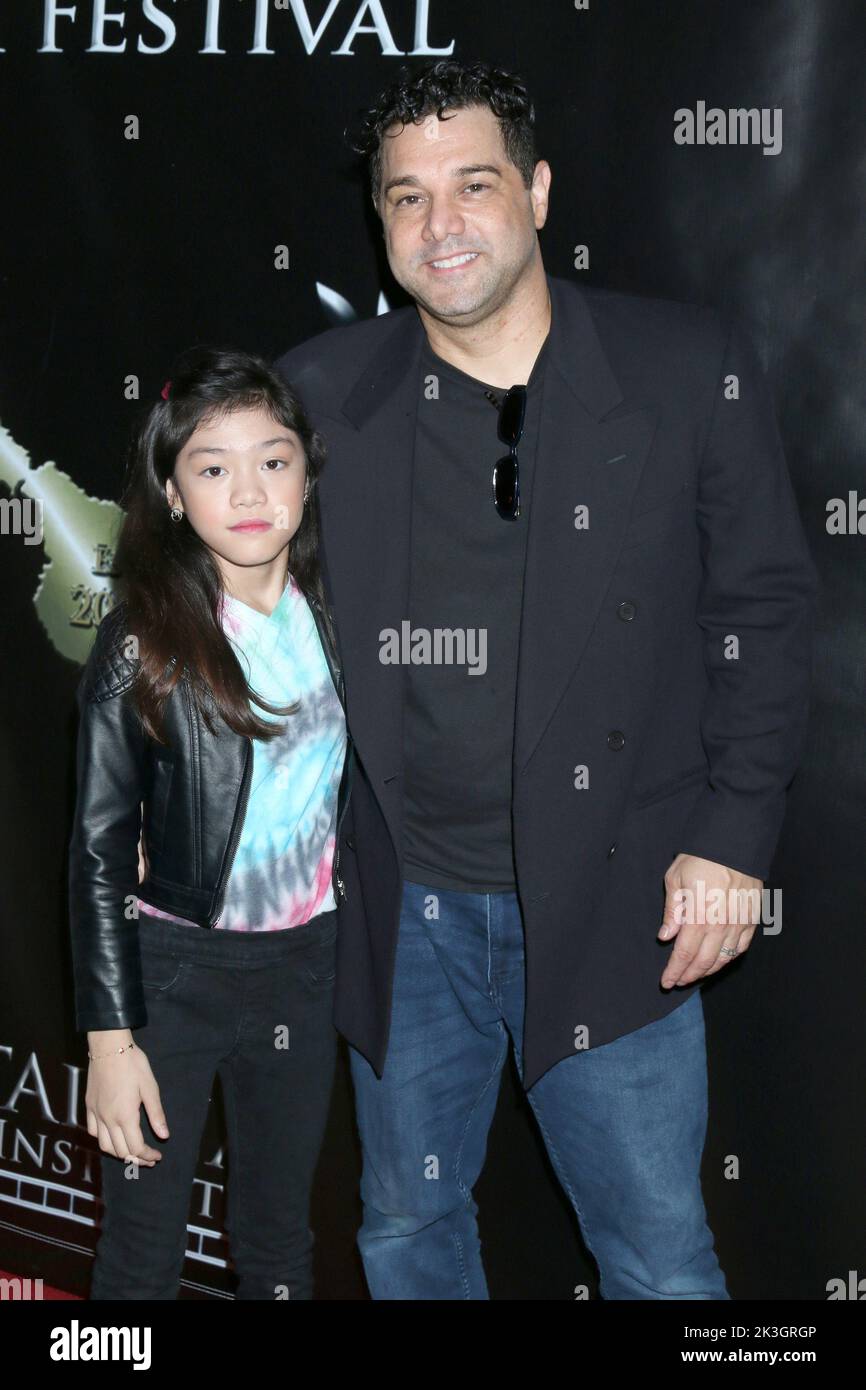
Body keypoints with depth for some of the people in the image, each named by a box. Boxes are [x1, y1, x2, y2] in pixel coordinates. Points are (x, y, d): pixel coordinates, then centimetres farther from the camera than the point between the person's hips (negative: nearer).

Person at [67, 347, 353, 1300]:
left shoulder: (334, 625, -1)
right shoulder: (143, 648, -12)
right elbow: (100, 850, -10)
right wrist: (110, 1039, -12)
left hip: (303, 968, 4)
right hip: (172, 968, -3)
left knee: (278, 1238, 17)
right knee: (143, 1252, 6)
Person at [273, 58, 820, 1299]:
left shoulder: (692, 369, -4)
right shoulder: (321, 391, 0)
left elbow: (762, 607, 0)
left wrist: (733, 835, -5)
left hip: (612, 902, -2)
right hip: (402, 906, 2)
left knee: (661, 1257, 8)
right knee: (408, 1227, 19)